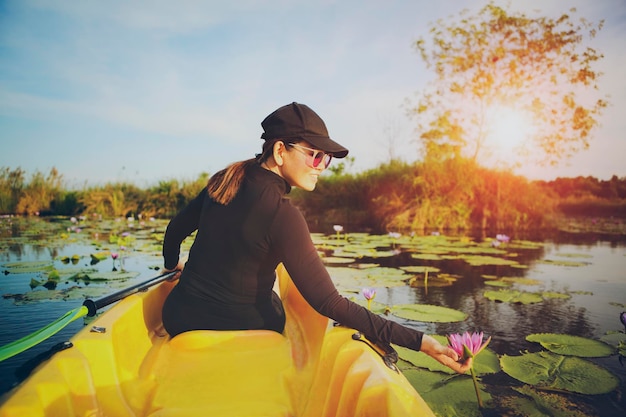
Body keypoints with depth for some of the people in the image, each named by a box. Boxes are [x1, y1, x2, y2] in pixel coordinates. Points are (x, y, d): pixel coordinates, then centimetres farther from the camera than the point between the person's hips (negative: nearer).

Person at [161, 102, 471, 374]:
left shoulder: (224, 180, -5)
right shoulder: (281, 215, -26)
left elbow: (176, 229, 10)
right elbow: (329, 303, -28)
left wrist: (173, 264, 32)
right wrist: (418, 341, -28)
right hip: (240, 328, -6)